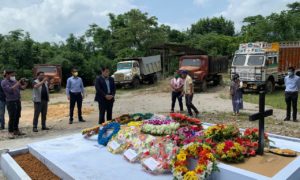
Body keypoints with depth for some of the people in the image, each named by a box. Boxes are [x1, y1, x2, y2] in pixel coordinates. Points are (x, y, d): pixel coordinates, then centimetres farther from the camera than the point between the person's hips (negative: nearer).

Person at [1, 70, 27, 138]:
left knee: (17, 116, 12)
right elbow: (10, 90, -21)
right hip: (11, 102, -6)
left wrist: (25, 84, -6)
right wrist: (18, 83, -20)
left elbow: (22, 87, 14)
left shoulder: (15, 81, 11)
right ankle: (10, 132, 4)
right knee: (12, 117, -5)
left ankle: (16, 130, 24)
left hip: (18, 101, 6)